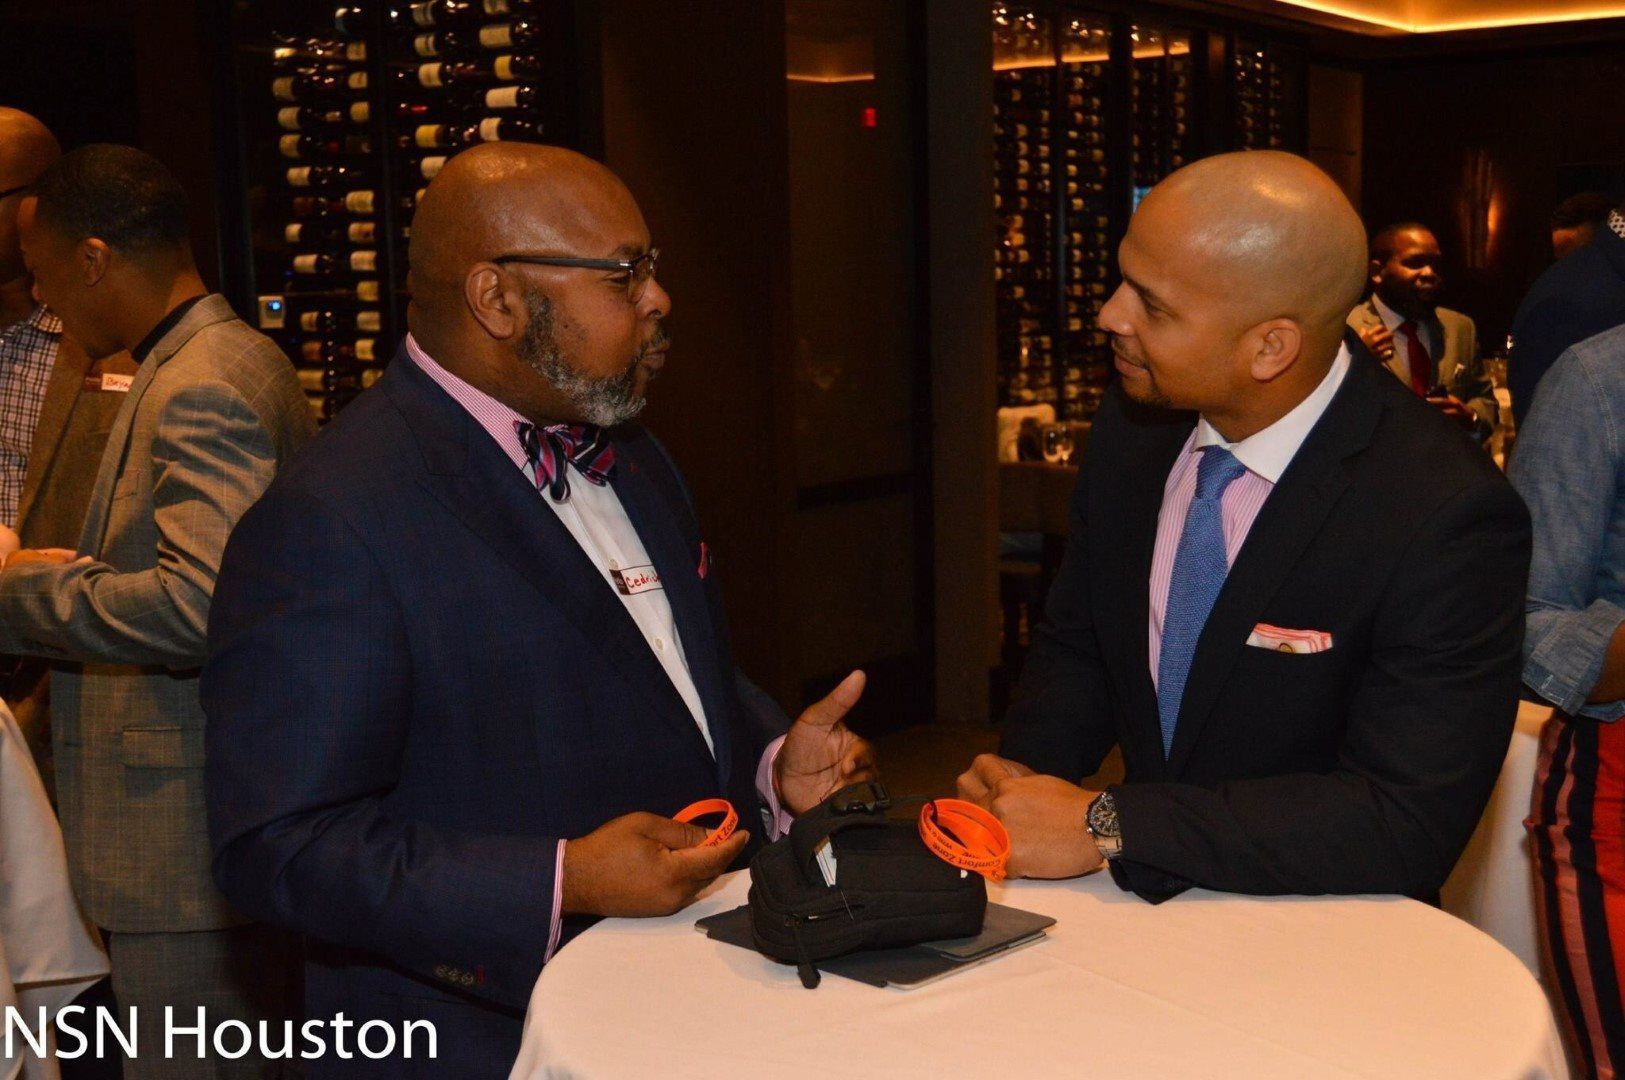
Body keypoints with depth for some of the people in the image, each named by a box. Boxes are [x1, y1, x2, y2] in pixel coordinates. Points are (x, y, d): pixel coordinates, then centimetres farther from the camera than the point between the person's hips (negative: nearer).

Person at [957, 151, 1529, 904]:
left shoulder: (1447, 519, -21)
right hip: (1139, 898, 5)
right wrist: (1025, 771, -9)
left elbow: (1408, 824, -23)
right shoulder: (1133, 426, -3)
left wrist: (1106, 826, -25)